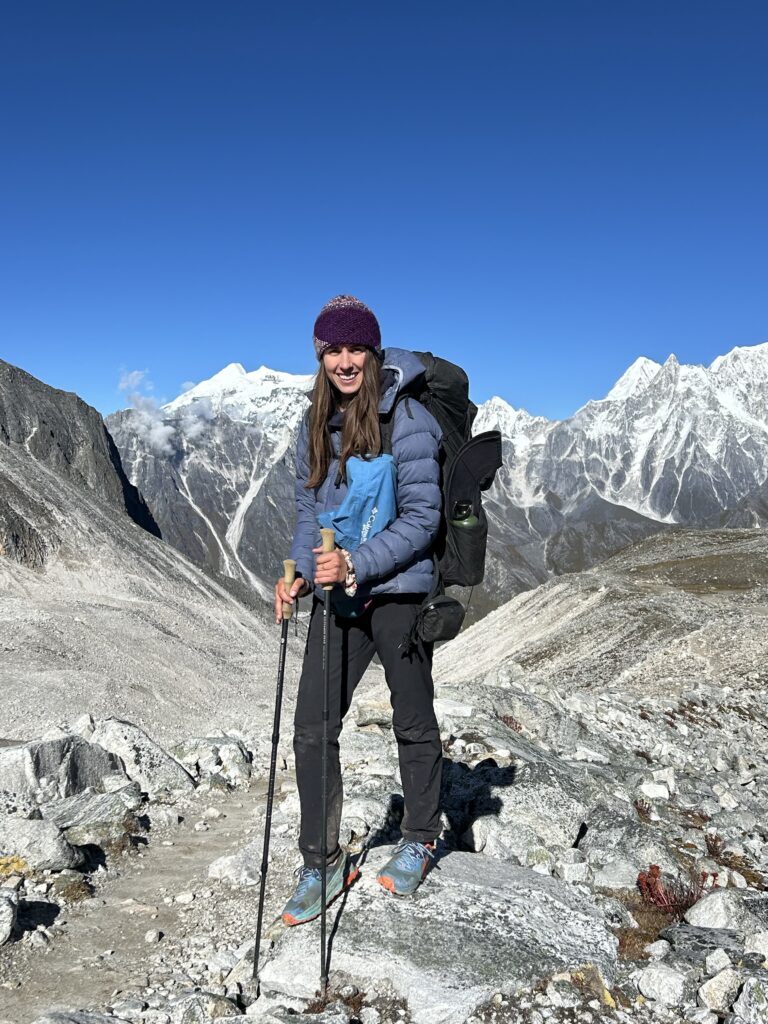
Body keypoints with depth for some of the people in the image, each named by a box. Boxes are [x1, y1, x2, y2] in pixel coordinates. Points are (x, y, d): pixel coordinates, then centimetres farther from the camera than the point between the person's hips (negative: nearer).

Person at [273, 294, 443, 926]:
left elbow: (422, 518, -15)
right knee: (312, 729, 3)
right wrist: (300, 574, -3)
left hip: (398, 590, -5)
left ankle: (419, 841, 35)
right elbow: (309, 510, 13)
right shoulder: (316, 425, 7)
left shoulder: (407, 420, -13)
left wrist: (356, 564, -25)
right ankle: (322, 863, 20)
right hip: (337, 593, 5)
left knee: (413, 722, 12)